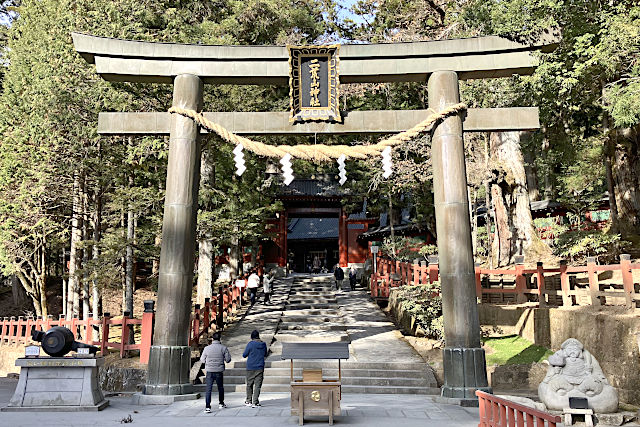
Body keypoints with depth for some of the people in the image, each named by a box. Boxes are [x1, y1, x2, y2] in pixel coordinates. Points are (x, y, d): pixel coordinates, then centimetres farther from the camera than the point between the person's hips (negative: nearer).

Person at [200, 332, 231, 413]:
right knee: (220, 388, 19)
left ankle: (207, 407, -7)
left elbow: (202, 360, 4)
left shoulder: (207, 348, -5)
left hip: (209, 372, 0)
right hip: (219, 371, 1)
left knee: (208, 389, 1)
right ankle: (221, 403, 33)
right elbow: (228, 359, -3)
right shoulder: (223, 348, -7)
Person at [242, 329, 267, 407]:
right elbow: (265, 355, 17)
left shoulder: (251, 344, -10)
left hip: (250, 367, -2)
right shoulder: (263, 344, 2)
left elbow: (244, 355, -3)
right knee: (257, 385, 2)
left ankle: (249, 401, 21)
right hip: (260, 368, 2)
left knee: (249, 384, 12)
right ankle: (255, 402, -2)